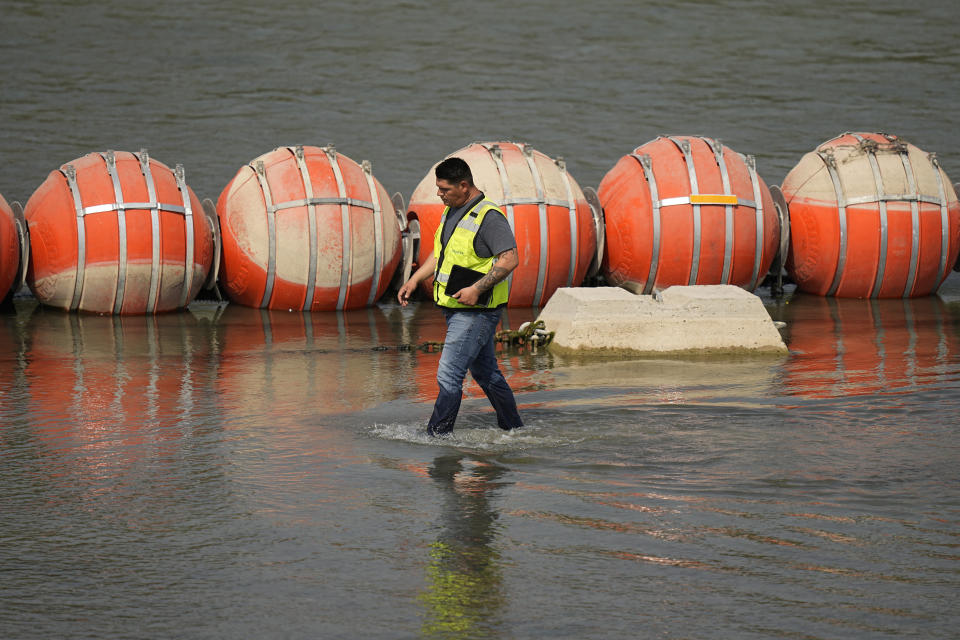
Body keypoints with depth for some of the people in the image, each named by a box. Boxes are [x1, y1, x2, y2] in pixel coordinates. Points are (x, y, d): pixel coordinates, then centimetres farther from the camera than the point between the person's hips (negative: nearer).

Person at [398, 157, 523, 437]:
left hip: (476, 310, -10)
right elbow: (440, 254, 25)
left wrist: (477, 289, -27)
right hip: (455, 309, 10)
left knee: (449, 376, -12)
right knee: (485, 373, 17)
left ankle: (436, 437, -8)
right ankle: (514, 430, 28)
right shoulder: (451, 211, 12)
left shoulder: (488, 217, -17)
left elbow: (510, 259, -22)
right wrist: (414, 280, 14)